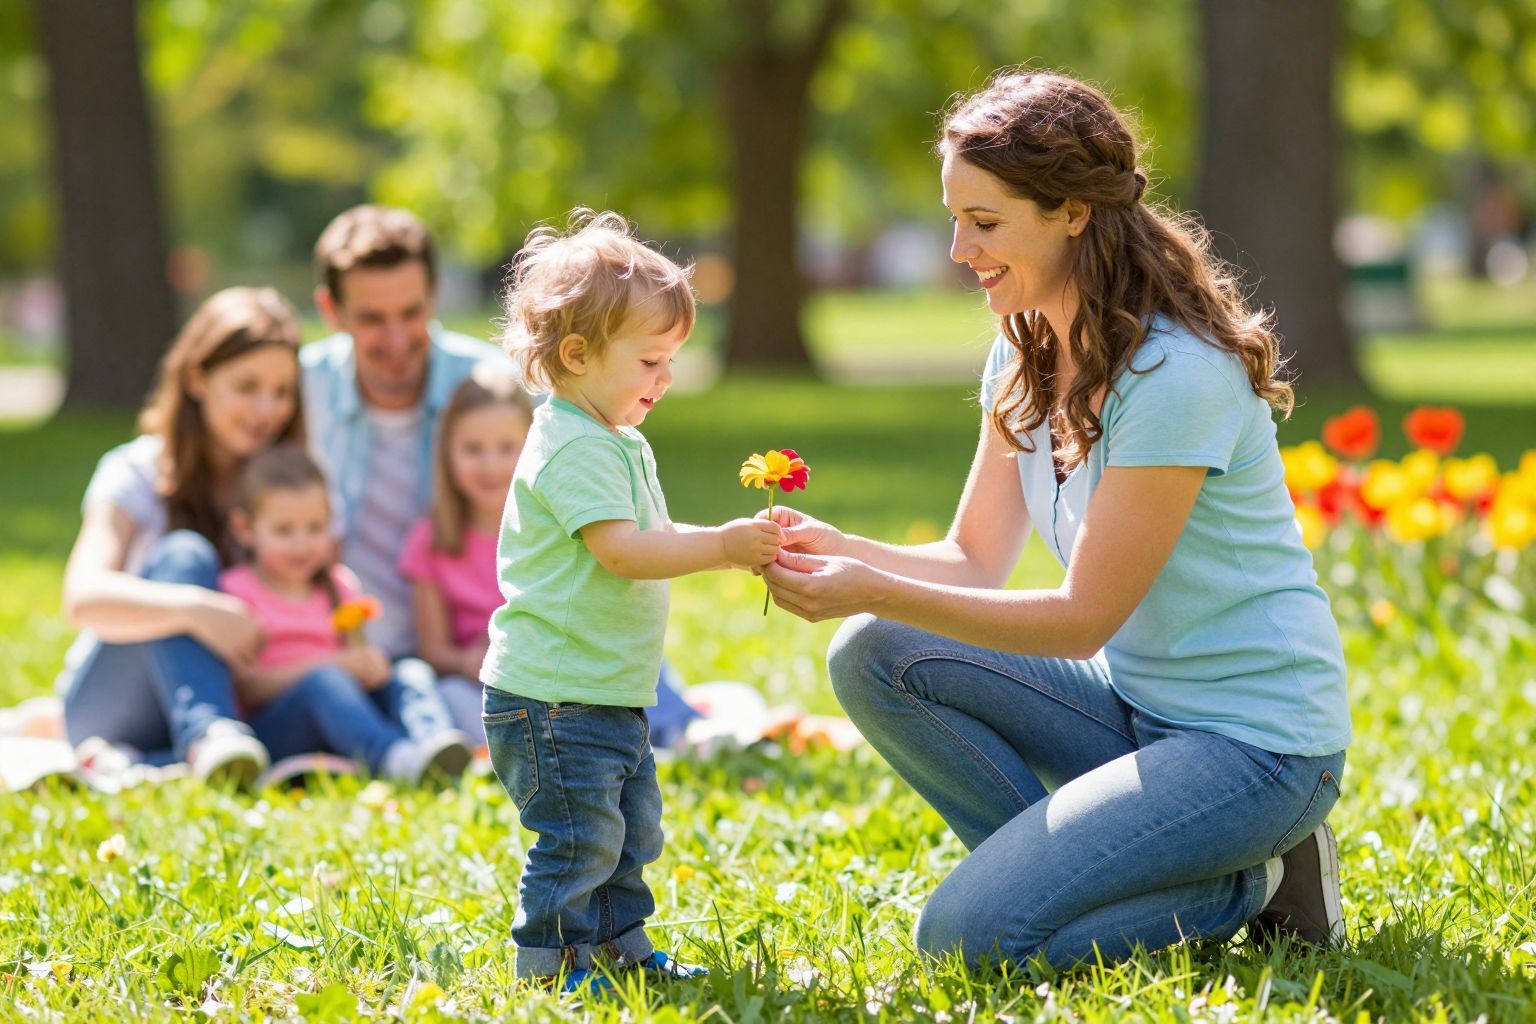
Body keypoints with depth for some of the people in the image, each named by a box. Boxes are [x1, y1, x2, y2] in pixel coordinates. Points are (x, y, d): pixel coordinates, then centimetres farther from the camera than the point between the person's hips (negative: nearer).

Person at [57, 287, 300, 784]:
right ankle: (208, 735, -51)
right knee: (184, 555, -31)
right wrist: (194, 608, -45)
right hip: (108, 703, -3)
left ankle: (130, 765, -33)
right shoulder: (136, 474, -9)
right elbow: (84, 597, -27)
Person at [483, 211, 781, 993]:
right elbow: (622, 550, -28)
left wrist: (738, 543, 8)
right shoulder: (574, 449, -19)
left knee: (632, 824, 18)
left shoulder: (620, 445, 16)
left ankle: (621, 944, 29)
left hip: (612, 695, 11)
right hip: (553, 695, -11)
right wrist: (722, 547, -28)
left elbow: (657, 539, 23)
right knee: (581, 834, -7)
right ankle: (547, 963, 3)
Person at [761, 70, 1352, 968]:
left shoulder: (1175, 373, -23)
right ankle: (1073, 871, 0)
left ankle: (1250, 887, -1)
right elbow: (976, 560, 6)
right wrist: (840, 550, -13)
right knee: (875, 658, -7)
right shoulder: (1027, 353, 5)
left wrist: (877, 590, -25)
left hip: (1256, 744, -9)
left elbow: (1085, 617, -21)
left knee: (969, 935, -19)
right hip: (1133, 701, 9)